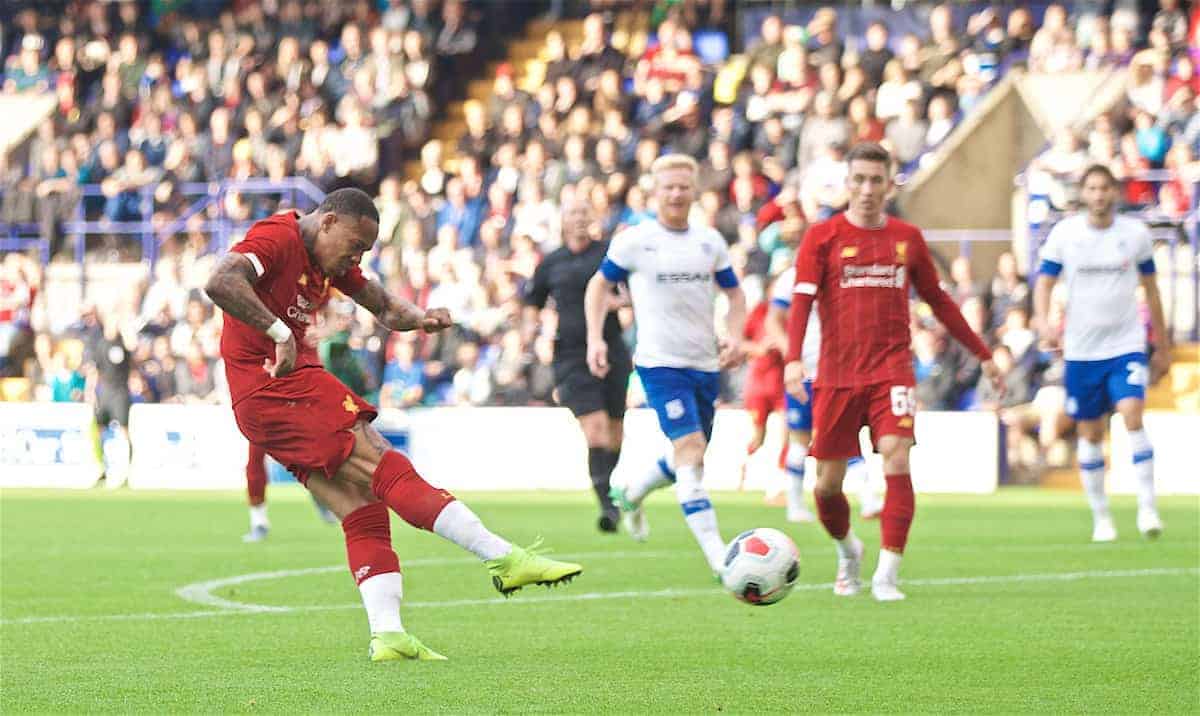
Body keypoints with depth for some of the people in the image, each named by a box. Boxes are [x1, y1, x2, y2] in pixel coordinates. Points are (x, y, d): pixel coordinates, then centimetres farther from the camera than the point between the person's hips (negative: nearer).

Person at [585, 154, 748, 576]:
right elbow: (600, 285, 9)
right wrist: (595, 339, -2)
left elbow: (734, 293, 19)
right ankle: (717, 555, -23)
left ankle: (631, 493, 45)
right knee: (691, 451, -18)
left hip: (706, 365, 6)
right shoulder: (634, 241, -3)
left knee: (690, 458, 15)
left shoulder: (710, 242, 8)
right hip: (660, 363, -6)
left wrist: (735, 335, 1)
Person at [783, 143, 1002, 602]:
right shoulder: (823, 237, 1)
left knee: (896, 461, -19)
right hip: (836, 375, -1)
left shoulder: (907, 238, 10)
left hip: (892, 370, 1)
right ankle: (847, 550, 35)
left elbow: (938, 300, 21)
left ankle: (887, 575, -15)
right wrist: (794, 359, -25)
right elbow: (802, 299, -9)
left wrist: (982, 354, 23)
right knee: (827, 483, 3)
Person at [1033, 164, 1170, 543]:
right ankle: (1100, 517, 18)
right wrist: (1043, 323, -20)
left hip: (1126, 345, -1)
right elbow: (1044, 281, 0)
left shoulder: (1136, 233, 2)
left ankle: (1147, 508, -17)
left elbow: (1150, 288, 11)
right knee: (1090, 433, 6)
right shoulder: (1064, 233, 0)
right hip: (1081, 350, 1)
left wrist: (1162, 347, 15)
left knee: (1133, 416, -20)